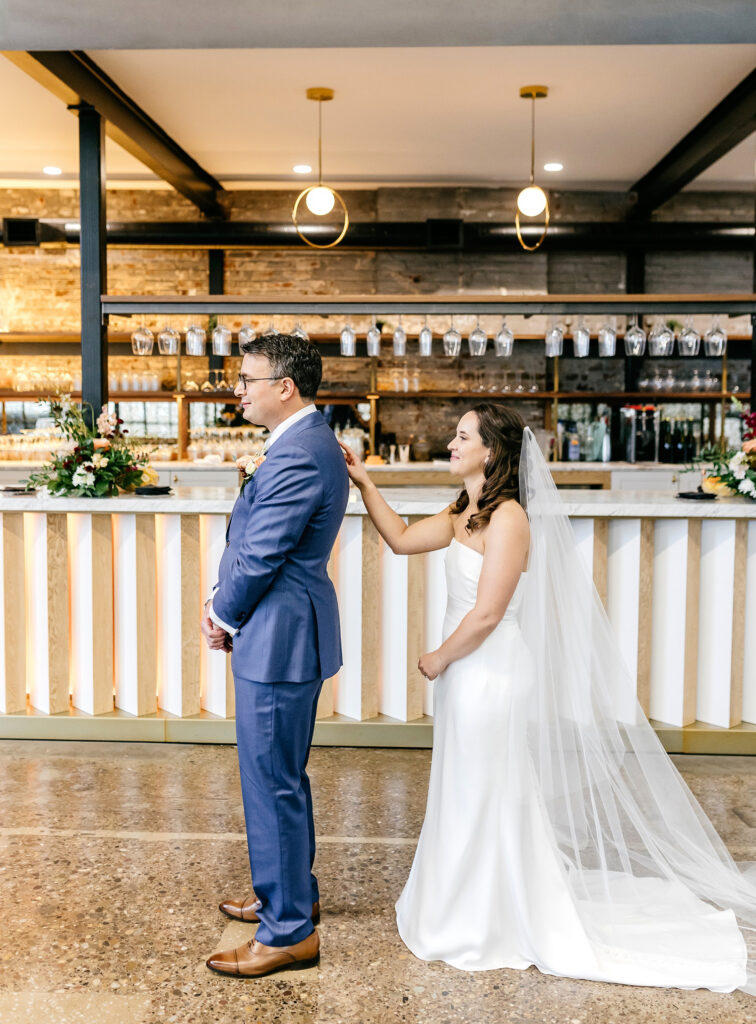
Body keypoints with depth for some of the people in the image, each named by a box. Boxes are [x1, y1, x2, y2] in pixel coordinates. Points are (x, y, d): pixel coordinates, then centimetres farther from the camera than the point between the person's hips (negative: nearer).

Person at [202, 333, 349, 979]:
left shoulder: (299, 456, -22)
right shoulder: (306, 444, 12)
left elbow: (260, 556, -20)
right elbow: (249, 541, 14)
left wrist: (224, 618, -4)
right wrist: (223, 605, 4)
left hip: (278, 640, -11)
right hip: (286, 634, 11)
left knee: (272, 784, 0)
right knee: (283, 777, 22)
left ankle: (289, 932, 14)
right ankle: (294, 894, 39)